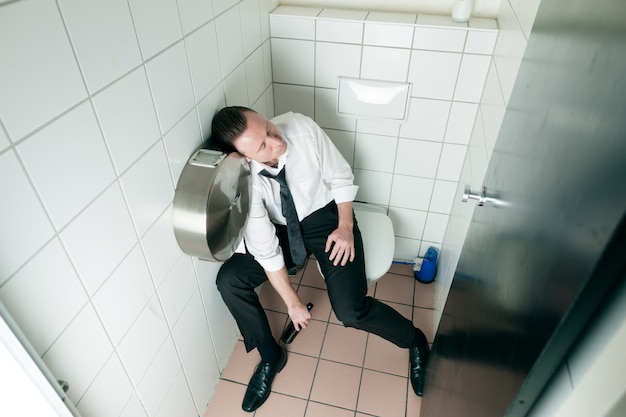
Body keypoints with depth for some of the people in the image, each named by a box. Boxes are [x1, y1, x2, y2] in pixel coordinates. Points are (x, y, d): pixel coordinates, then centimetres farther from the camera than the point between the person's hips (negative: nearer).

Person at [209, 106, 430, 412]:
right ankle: (271, 356, 7)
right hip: (282, 229, 2)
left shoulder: (301, 128, -26)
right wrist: (291, 301, -15)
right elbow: (265, 249, -20)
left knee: (350, 311, -16)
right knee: (229, 280, -16)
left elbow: (341, 177, -10)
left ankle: (416, 342, 15)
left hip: (327, 218, -1)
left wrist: (345, 227, -17)